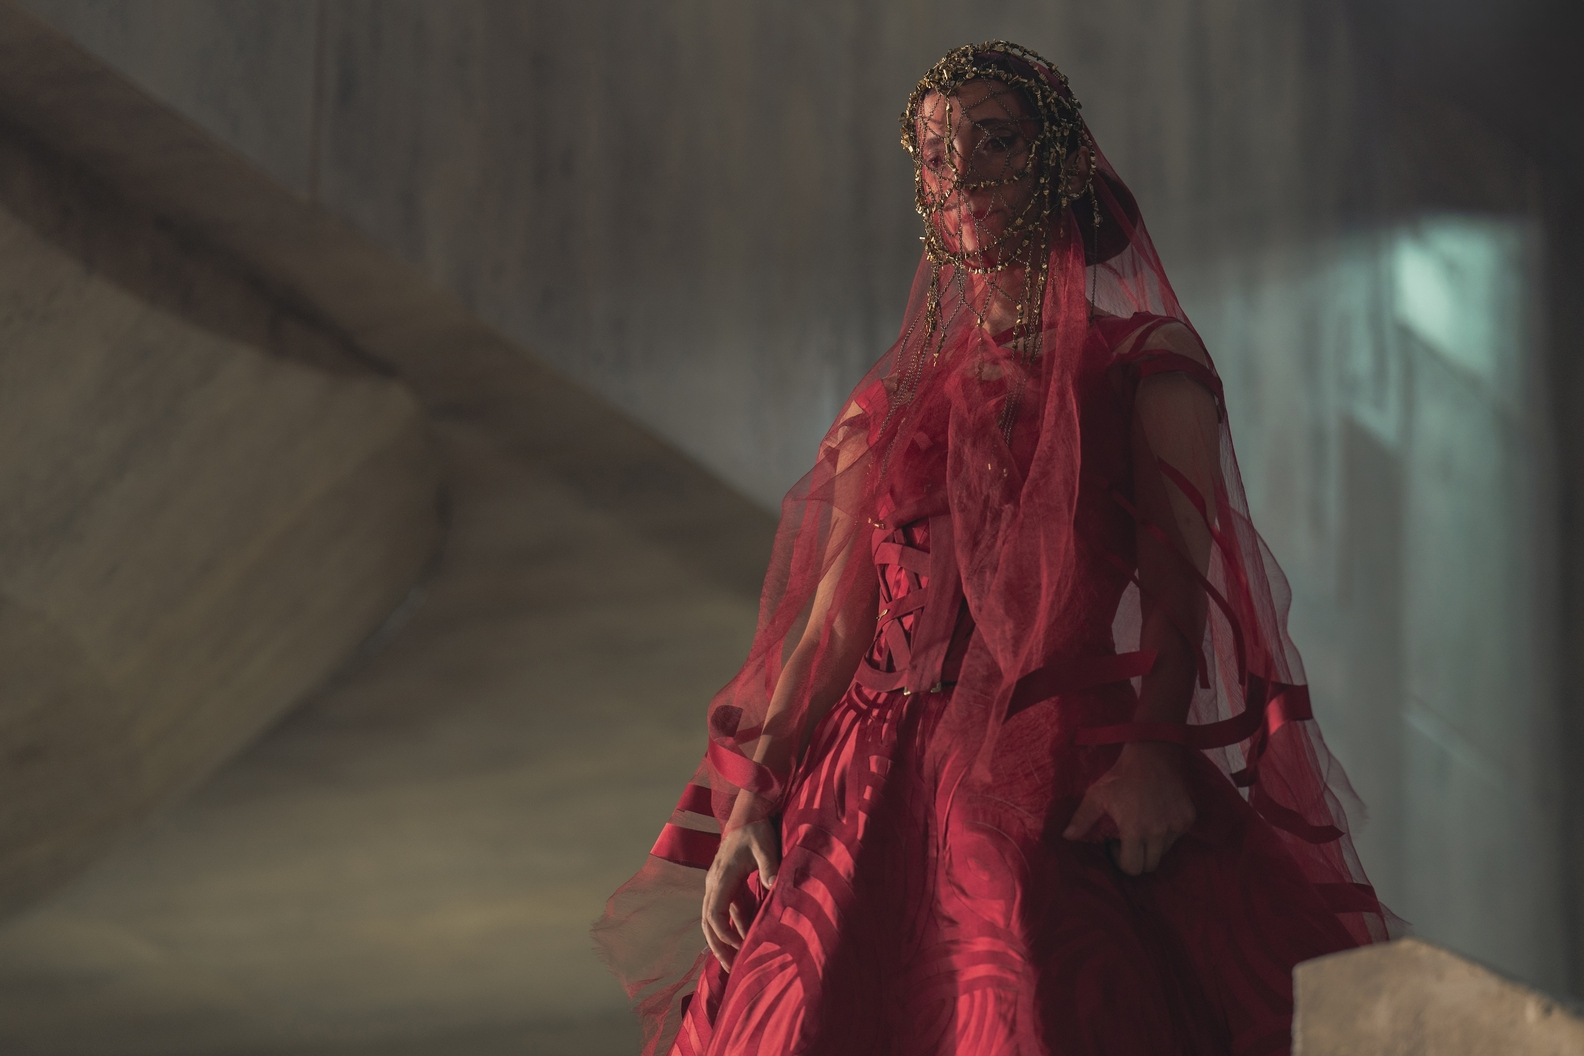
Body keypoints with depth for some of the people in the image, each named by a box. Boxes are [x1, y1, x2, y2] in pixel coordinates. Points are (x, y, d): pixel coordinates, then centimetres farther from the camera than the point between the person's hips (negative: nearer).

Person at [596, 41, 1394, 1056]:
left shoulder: (1144, 358, 9)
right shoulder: (897, 401, 22)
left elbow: (1182, 577, -5)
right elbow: (834, 623, 17)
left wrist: (1158, 751, -22)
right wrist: (751, 796, 3)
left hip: (1078, 783, -4)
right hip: (894, 789, 4)